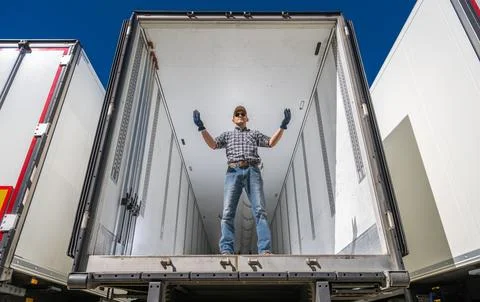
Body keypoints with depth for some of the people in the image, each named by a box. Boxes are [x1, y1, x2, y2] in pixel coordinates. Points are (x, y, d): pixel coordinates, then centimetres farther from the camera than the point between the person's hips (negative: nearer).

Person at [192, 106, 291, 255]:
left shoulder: (255, 134, 30)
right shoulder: (227, 134, 28)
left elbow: (271, 142, 17)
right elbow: (213, 144, 12)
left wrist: (283, 126, 7)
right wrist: (201, 127, 0)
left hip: (252, 171, 0)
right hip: (233, 172, 0)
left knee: (260, 210, -13)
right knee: (228, 212, -12)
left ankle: (265, 249, -18)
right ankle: (226, 250, -15)